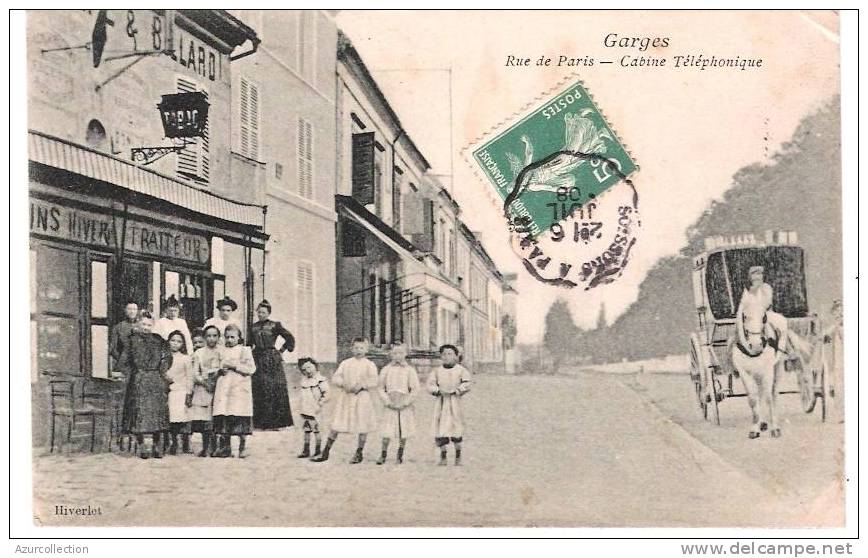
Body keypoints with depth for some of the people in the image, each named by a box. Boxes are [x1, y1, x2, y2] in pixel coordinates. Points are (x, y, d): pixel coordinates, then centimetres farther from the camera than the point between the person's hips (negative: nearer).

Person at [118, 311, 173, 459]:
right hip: (137, 383, -1)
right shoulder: (133, 340, 5)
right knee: (138, 413, -3)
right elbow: (123, 361, 7)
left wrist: (161, 373, 5)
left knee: (156, 412, -1)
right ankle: (141, 446, 4)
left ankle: (156, 445, 8)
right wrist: (132, 374, 1)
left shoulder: (158, 340, 8)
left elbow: (167, 358, 11)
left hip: (156, 382, 1)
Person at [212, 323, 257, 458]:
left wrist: (234, 366, -12)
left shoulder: (245, 350, 5)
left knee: (241, 419, -6)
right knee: (224, 417, -1)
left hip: (240, 388, -3)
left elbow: (251, 369, -5)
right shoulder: (221, 351, 16)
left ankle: (243, 447, 4)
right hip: (223, 390, 3)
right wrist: (220, 370, 2)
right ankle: (225, 448, 6)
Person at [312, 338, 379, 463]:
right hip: (345, 397, 2)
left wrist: (361, 385, -21)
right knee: (335, 425, 2)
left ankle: (359, 453, 20)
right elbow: (335, 378, 3)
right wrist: (343, 383, -16)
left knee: (362, 426, 3)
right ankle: (325, 453, 9)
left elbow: (374, 382, -7)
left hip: (362, 397, -2)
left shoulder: (370, 365, 2)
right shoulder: (345, 363, 10)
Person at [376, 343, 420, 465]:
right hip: (390, 405, 0)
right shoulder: (386, 369, 5)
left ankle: (400, 455, 17)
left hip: (405, 405, 0)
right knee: (387, 432, -3)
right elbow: (381, 388, 7)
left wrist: (405, 402, -8)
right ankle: (383, 455, 7)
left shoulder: (410, 370, 1)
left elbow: (415, 390, 1)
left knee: (404, 431, 4)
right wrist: (387, 401, -6)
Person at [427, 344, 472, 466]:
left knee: (456, 431, 0)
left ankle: (458, 457, 18)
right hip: (441, 402, 2)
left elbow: (466, 385, -10)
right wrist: (439, 390, -17)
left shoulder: (461, 370, 2)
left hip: (455, 402, -2)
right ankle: (443, 458, 9)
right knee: (441, 431, -3)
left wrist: (455, 391, -22)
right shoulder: (436, 371, 10)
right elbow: (430, 386, 1)